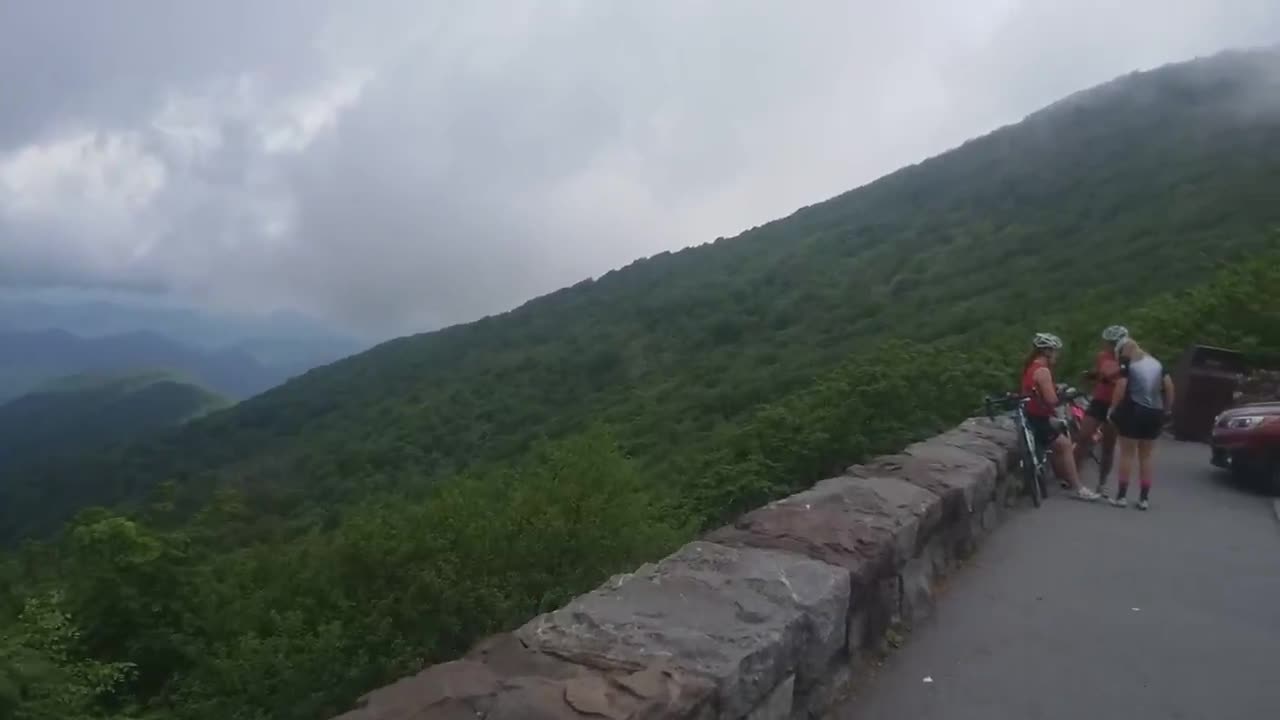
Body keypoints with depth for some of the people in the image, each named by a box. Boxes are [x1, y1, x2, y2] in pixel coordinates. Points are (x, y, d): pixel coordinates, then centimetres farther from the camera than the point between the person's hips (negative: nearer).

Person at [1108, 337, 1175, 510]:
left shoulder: (1127, 364, -5)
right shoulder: (1156, 363, 12)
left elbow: (1120, 388, -15)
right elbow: (1169, 386, 7)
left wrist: (1113, 409, -7)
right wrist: (1167, 408, 14)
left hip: (1133, 411, -5)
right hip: (1154, 413, 5)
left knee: (1127, 454, 1)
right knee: (1146, 456, 11)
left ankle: (1121, 496, 2)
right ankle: (1144, 498, 12)